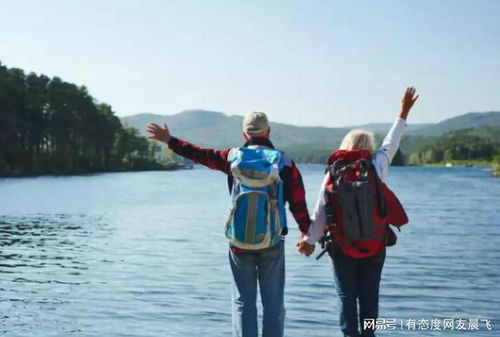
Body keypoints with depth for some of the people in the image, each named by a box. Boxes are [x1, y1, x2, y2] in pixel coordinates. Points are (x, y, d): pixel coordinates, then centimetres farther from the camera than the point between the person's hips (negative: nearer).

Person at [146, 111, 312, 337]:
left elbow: (200, 155, 10)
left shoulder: (233, 158, -1)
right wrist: (307, 234, 8)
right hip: (273, 243, -1)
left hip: (239, 243, 1)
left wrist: (169, 140, 23)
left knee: (243, 301, 9)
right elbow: (298, 203, -3)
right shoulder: (283, 161, -3)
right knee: (273, 302, 8)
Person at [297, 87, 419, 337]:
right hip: (375, 248, 1)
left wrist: (309, 240, 9)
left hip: (342, 250, 0)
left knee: (347, 297, 9)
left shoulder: (332, 176, -7)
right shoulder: (376, 168, -8)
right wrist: (403, 114, 18)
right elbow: (390, 145, 7)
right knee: (369, 297, 11)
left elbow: (320, 215, -6)